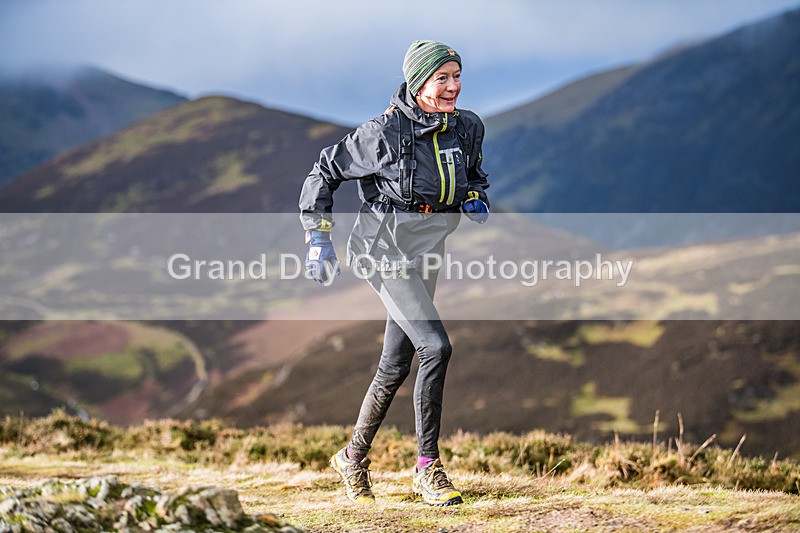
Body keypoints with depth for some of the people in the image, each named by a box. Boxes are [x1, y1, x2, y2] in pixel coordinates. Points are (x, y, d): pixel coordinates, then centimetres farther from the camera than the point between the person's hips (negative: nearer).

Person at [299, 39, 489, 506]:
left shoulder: (468, 128, 1)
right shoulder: (384, 133, -16)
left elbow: (474, 174, 23)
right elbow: (325, 172, -5)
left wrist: (477, 202, 2)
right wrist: (317, 238, -8)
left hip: (427, 253, 7)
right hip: (386, 249, -7)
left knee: (396, 365, 13)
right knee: (436, 347, -22)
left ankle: (354, 457, 31)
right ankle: (427, 467, -13)